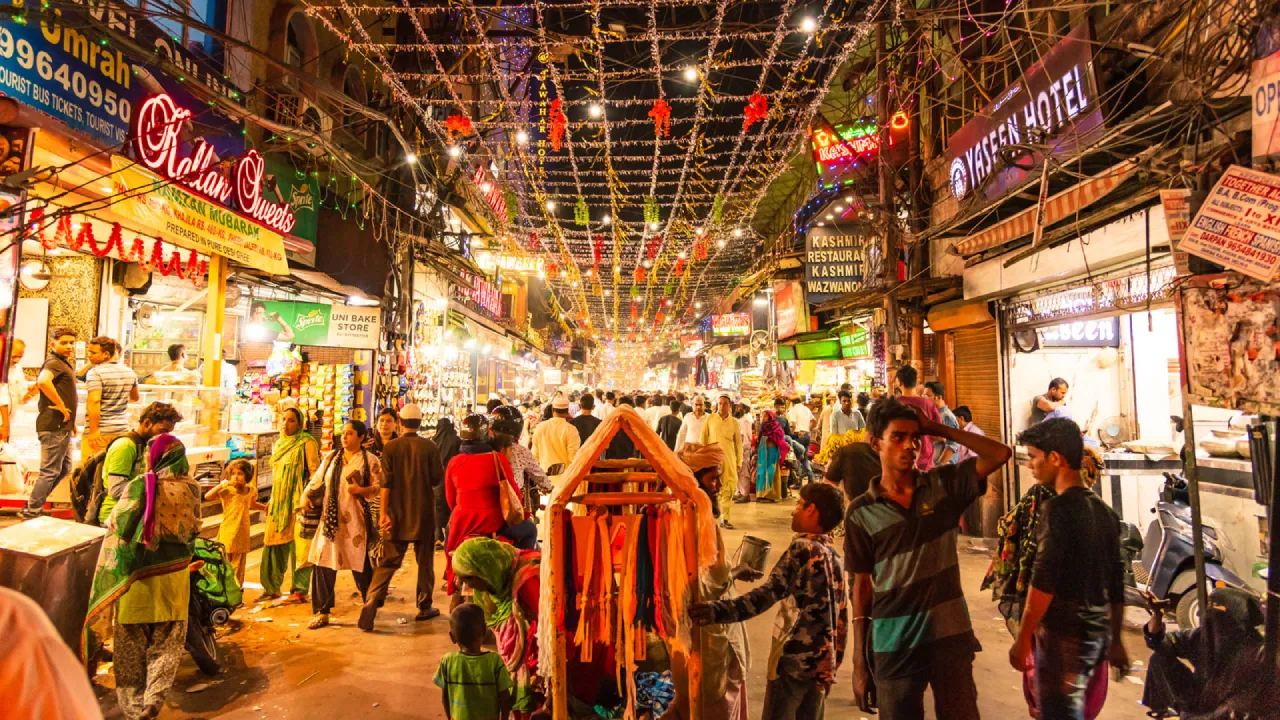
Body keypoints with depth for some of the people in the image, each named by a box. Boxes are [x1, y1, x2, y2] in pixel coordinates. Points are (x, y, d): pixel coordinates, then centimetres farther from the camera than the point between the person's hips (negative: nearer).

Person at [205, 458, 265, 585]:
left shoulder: (252, 490, 2)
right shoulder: (227, 490, -12)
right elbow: (207, 496, -28)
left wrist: (265, 507, 14)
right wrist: (223, 484, -30)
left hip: (242, 536, 3)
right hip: (227, 535, -3)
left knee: (238, 569, 12)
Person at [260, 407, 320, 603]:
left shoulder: (307, 443, -7)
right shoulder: (278, 444, 16)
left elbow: (315, 473, -11)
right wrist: (272, 500, 21)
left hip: (297, 501, -7)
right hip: (278, 502, 7)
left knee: (298, 545, -6)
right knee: (273, 544, 11)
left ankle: (300, 590, 0)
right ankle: (272, 588, 24)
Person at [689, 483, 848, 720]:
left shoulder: (802, 548, -15)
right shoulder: (834, 554, 9)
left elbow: (769, 593, -28)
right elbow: (840, 616, 13)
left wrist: (719, 610, -38)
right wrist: (833, 662, 21)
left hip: (794, 657, -7)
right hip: (822, 661, 7)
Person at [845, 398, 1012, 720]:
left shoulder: (943, 484, 0)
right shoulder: (861, 512, -4)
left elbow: (1001, 454, -9)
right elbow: (861, 586, -1)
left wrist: (938, 428, -9)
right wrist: (859, 661, 0)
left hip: (950, 635, 1)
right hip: (894, 645, -1)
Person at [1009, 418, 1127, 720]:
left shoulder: (1058, 508, -16)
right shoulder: (1104, 511, 9)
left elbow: (1044, 582, -20)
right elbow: (1116, 584, 15)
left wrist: (1022, 639, -14)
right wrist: (1115, 641, 23)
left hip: (1063, 635, -8)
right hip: (1097, 633, 8)